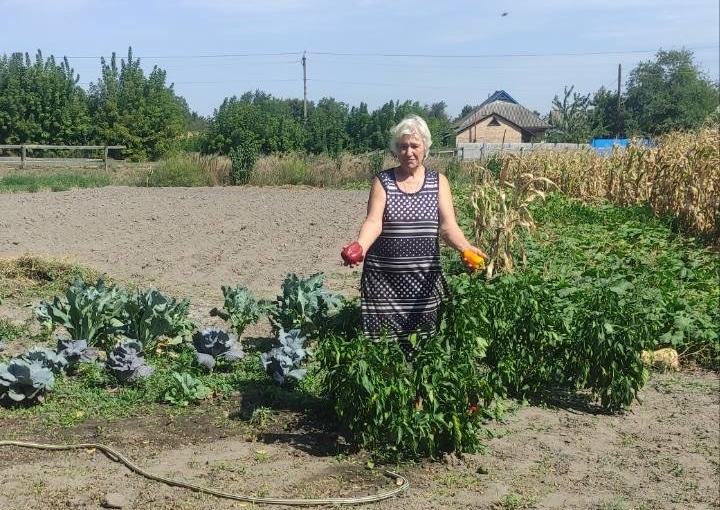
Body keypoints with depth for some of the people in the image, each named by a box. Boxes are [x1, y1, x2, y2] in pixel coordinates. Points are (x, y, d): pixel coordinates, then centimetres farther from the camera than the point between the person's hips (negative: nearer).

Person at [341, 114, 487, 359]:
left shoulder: (438, 182, 4)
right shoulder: (382, 181, 2)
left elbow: (447, 225, -4)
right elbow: (374, 221, -10)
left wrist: (466, 248, -25)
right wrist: (360, 246, -31)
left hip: (424, 277, 1)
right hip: (384, 277, -1)